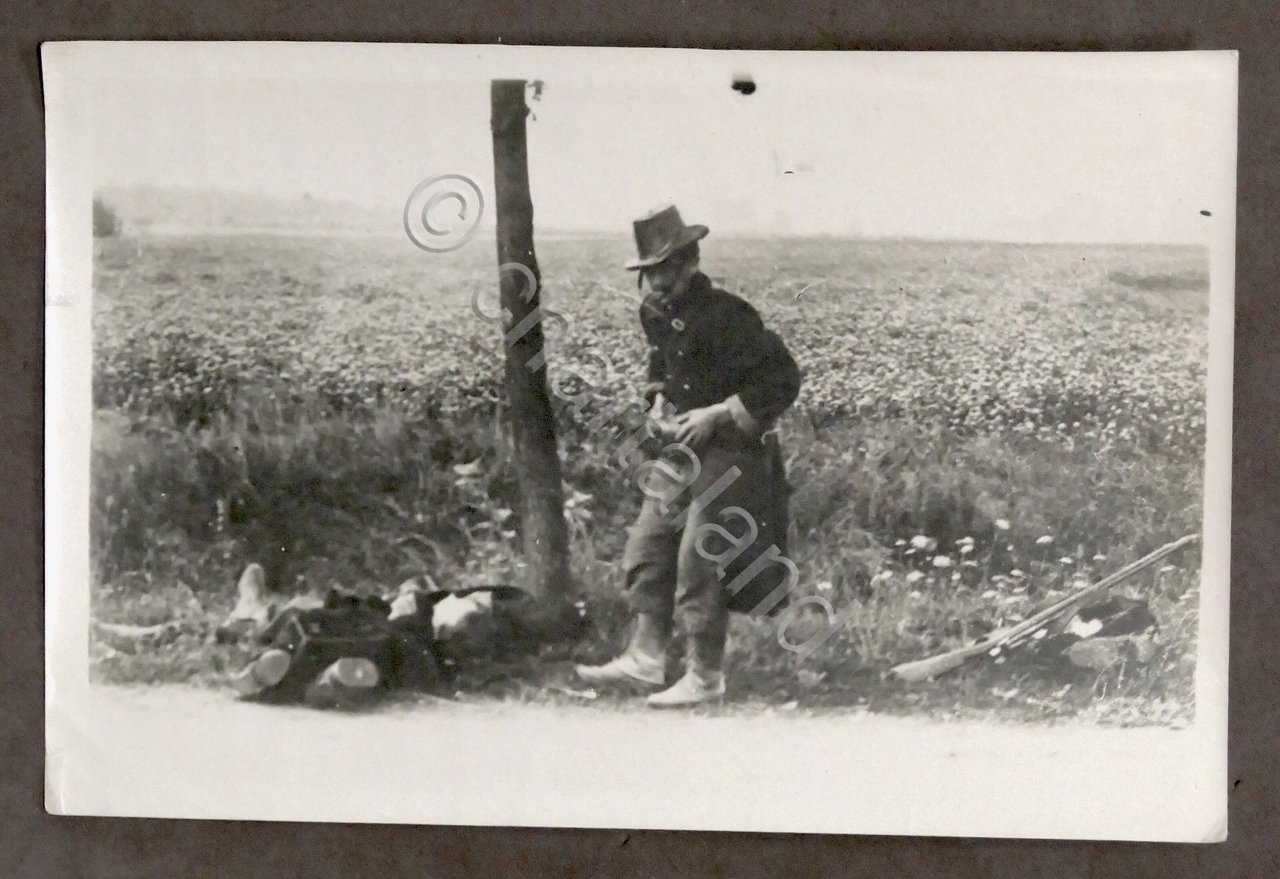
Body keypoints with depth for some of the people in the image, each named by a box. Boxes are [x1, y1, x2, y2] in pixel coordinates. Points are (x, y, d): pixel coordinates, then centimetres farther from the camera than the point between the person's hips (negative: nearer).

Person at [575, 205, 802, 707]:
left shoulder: (725, 316, -21)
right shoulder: (655, 313, 5)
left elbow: (783, 380, -20)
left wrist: (717, 414, -22)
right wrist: (658, 402, 4)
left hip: (731, 453, -8)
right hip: (682, 449, 8)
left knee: (699, 562, -5)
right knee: (648, 547, 7)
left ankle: (705, 676, 7)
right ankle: (645, 658, 16)